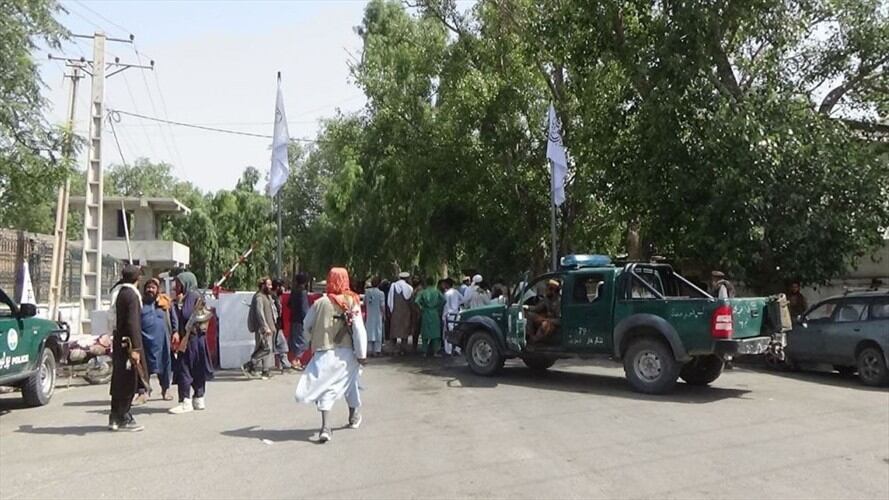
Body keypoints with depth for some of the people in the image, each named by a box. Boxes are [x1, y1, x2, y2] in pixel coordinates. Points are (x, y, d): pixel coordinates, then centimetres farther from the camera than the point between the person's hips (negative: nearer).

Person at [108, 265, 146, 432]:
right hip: (127, 343, -9)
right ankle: (124, 419, 4)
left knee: (119, 380, 14)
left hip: (118, 341, 9)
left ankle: (115, 418, 20)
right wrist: (135, 348, -22)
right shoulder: (131, 294, -15)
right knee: (129, 381, -1)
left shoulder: (117, 292, 12)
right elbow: (133, 323, -21)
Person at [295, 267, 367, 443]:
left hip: (325, 352, -1)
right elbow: (359, 329, -11)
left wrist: (314, 341, 24)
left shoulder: (320, 303, -5)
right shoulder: (352, 302, -8)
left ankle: (325, 427, -15)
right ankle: (354, 417, 41)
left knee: (325, 388, 0)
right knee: (350, 382, 22)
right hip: (347, 352, 1)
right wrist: (362, 353, -5)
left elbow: (307, 326, 5)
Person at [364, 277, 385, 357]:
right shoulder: (380, 293, -12)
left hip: (369, 316, 3)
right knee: (378, 332, 4)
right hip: (378, 316, -3)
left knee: (370, 332, 10)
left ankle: (370, 350, 12)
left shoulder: (367, 292, -1)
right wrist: (384, 314, 3)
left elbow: (364, 304, 5)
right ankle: (377, 350, 4)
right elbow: (382, 306, -11)